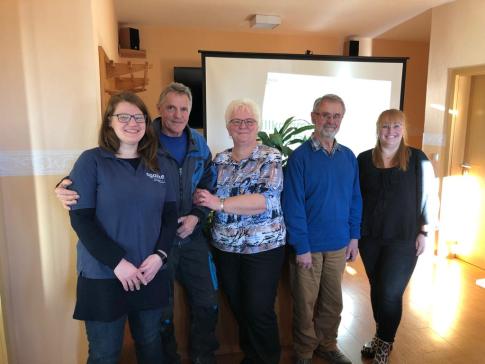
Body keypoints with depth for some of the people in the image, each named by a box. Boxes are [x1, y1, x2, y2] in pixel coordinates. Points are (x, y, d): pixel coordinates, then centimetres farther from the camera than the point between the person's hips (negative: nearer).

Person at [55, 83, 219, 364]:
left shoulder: (199, 144, 3)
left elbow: (209, 185, 11)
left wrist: (197, 215, -4)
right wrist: (71, 187, -29)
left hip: (192, 236, 5)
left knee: (208, 303, 15)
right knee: (162, 311, 12)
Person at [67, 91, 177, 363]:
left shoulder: (157, 164, 6)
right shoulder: (91, 161, -6)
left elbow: (170, 213, 5)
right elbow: (81, 219, -12)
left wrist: (160, 254, -9)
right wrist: (116, 262, -18)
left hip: (151, 274, 4)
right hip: (103, 277, -4)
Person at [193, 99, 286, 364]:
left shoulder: (270, 158, -9)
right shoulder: (220, 159, 7)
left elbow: (264, 200, -22)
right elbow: (209, 197, 14)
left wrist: (220, 203, -27)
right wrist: (200, 198, -7)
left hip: (262, 248, -5)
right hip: (225, 247, 5)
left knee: (259, 311, 4)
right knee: (238, 308, 17)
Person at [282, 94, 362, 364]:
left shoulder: (348, 157, 3)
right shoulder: (300, 156, -12)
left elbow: (355, 199, 8)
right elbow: (293, 205, -15)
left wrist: (354, 236, 4)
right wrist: (301, 247, -16)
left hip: (339, 244, 5)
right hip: (309, 245, -4)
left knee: (333, 302, 19)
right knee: (306, 304, 13)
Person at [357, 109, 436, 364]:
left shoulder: (418, 160, -5)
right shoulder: (363, 160, 2)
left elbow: (428, 198, 0)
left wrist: (423, 232, -3)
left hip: (403, 239, -2)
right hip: (370, 237, 3)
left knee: (390, 293, -1)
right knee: (377, 289, 14)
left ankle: (385, 344, 23)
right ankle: (381, 336, 35)